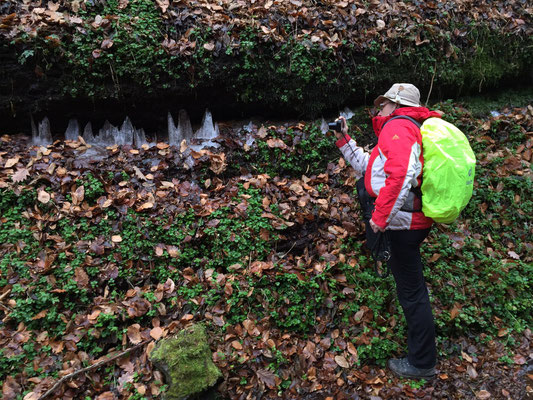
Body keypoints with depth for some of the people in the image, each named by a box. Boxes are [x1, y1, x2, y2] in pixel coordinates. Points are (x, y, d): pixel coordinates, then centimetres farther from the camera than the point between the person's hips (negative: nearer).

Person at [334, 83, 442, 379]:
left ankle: (422, 363, 14)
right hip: (415, 221, 11)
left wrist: (381, 217, -28)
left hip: (403, 224, -11)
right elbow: (368, 166, 24)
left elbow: (400, 173, -32)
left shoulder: (397, 126, -13)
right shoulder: (406, 129, 21)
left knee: (411, 291, 0)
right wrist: (343, 139, 19)